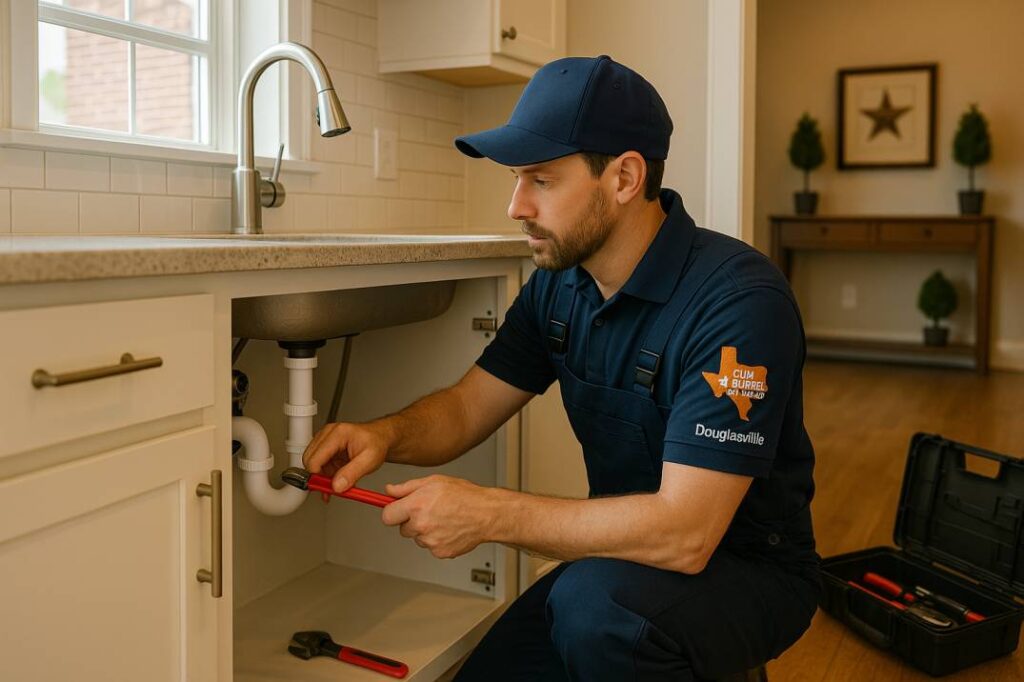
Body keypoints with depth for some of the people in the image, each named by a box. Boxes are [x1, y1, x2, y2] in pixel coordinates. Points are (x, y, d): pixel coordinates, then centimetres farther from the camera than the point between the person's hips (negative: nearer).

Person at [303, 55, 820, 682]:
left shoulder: (738, 300, -26)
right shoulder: (559, 286, -2)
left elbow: (684, 532, -31)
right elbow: (466, 408, 2)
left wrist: (489, 514, -31)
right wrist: (385, 435, -20)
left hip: (749, 567, -6)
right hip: (626, 552, 6)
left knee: (595, 605, -33)